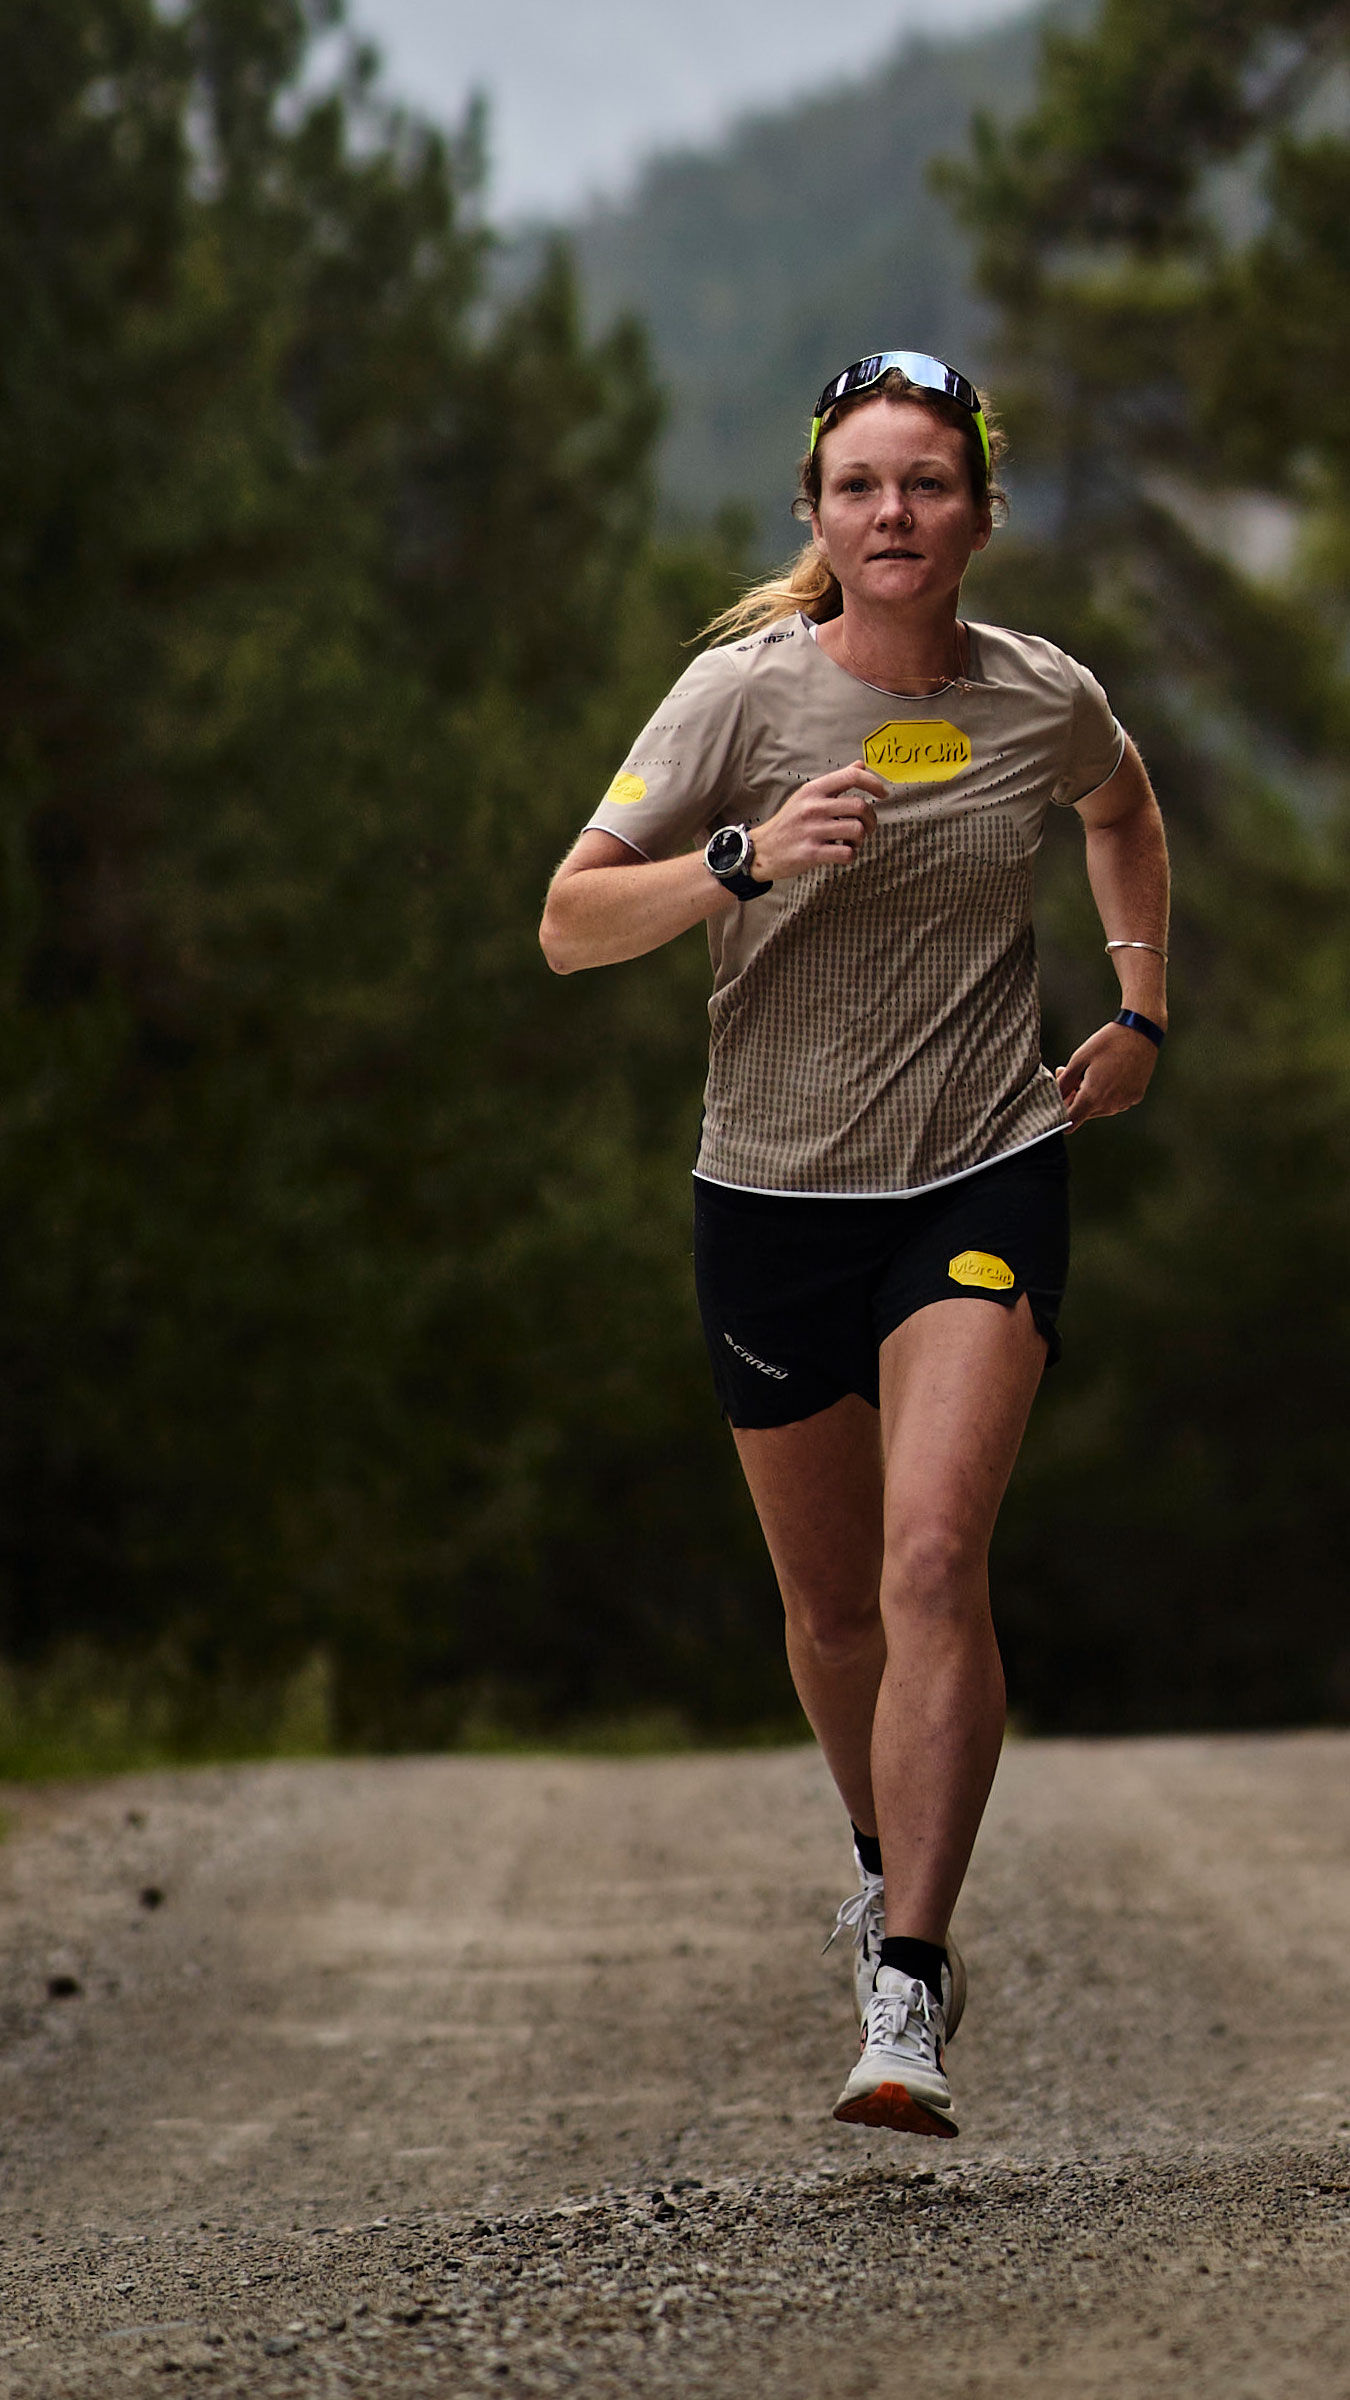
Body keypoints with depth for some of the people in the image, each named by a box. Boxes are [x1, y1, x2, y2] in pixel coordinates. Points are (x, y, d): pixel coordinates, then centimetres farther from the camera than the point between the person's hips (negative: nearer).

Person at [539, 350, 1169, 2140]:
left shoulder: (1046, 701, -1)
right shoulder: (746, 691, -7)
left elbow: (1124, 810, 24)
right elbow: (570, 926, -11)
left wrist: (1143, 1010, 17)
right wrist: (746, 860, -26)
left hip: (986, 1185, -1)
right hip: (776, 1194, 1)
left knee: (934, 1563, -21)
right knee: (831, 1601, 14)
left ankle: (909, 1991, -23)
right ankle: (888, 1852, 45)